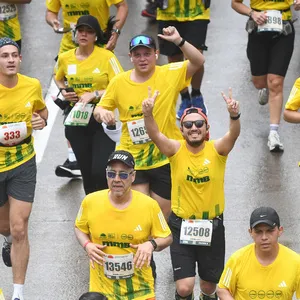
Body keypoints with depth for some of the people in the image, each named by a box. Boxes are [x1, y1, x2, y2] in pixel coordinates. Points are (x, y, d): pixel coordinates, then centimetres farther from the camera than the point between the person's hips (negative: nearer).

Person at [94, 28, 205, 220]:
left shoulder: (170, 75, -6)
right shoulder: (119, 82, -1)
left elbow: (198, 62, -18)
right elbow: (101, 108, 9)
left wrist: (179, 42, -33)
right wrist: (101, 113, -15)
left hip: (165, 159, -1)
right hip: (132, 159, 1)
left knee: (162, 214, 10)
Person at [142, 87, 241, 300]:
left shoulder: (217, 150, -9)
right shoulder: (176, 150, -9)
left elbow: (233, 135, -29)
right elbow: (155, 135, -27)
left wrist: (234, 115, -51)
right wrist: (148, 114, -48)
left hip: (212, 227, 1)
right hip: (181, 226, -1)